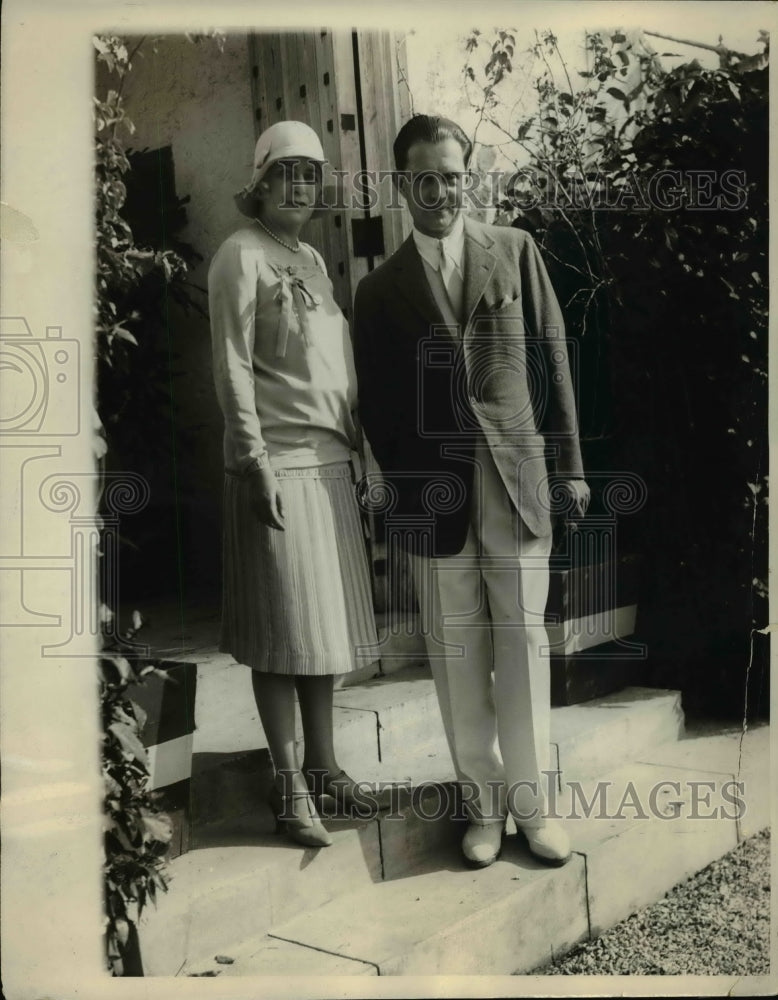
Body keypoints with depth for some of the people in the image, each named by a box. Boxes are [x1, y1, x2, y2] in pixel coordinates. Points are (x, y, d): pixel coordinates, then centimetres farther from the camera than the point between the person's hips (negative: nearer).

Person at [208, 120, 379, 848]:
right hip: (278, 466, -7)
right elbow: (232, 367, -11)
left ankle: (323, 762, 23)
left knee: (324, 622, 12)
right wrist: (257, 461, -16)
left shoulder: (311, 259, 18)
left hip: (329, 461, 8)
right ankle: (290, 785, 9)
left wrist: (358, 442, 13)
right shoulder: (242, 255, -4)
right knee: (283, 632, -2)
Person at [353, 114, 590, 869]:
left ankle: (532, 802, 17)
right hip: (434, 495, 0)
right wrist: (402, 488, 2)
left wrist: (568, 462, 4)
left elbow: (551, 355, 7)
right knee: (458, 654, 6)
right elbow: (376, 405, 8)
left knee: (522, 643, 4)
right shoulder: (380, 288, 8)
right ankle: (482, 804, 19)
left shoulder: (514, 251, 8)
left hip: (517, 480, 0)